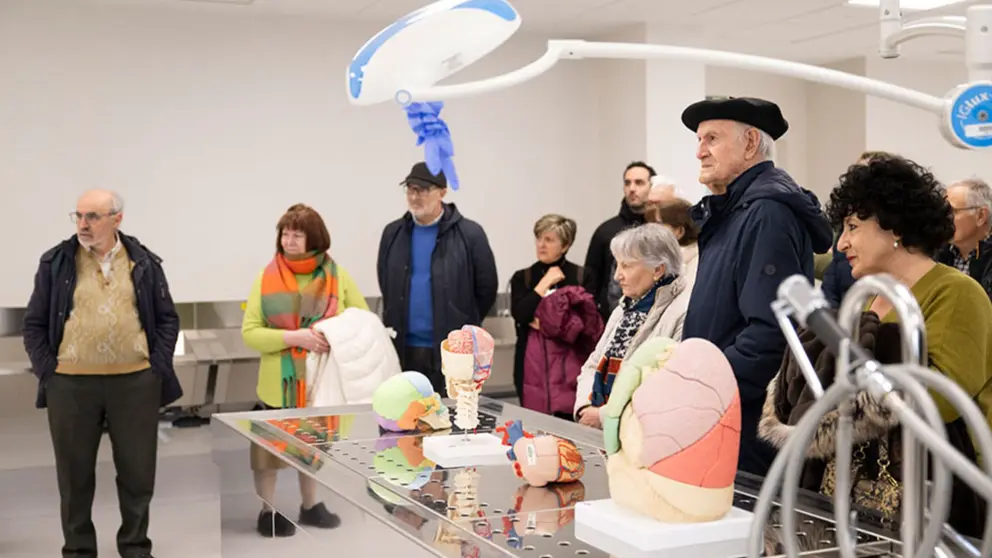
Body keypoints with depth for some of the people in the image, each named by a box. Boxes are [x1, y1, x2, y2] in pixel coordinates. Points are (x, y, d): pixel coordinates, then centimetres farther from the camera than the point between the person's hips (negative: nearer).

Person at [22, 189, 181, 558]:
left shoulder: (144, 263, 4)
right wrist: (46, 372, -3)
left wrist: (157, 368, -1)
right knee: (75, 474, 10)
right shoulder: (55, 263, 2)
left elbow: (167, 319, 8)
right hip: (70, 384, 0)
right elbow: (34, 323, 5)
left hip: (136, 382, 1)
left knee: (137, 471, 9)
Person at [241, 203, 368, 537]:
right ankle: (267, 512, 24)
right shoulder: (267, 277, -6)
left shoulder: (337, 276, -3)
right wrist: (294, 337, -22)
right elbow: (250, 333, -9)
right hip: (278, 382, -2)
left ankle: (310, 506, 36)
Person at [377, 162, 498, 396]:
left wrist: (461, 327, 6)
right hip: (404, 350, 4)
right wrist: (399, 324, 14)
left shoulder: (469, 234, -6)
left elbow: (486, 288, 0)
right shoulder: (393, 233, 6)